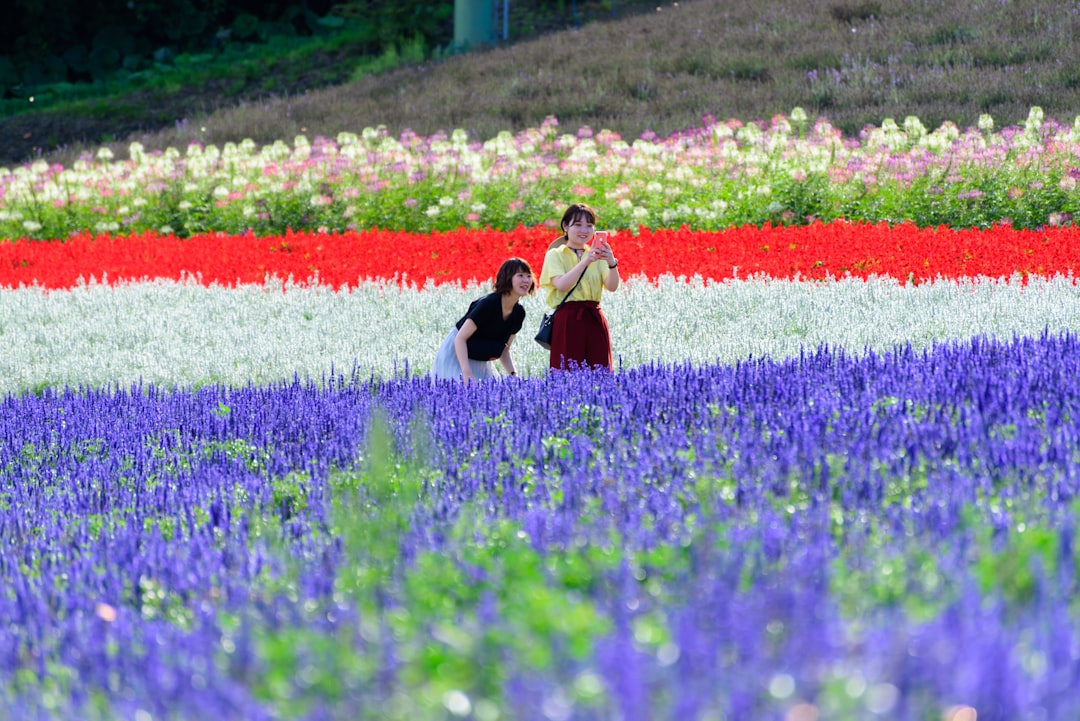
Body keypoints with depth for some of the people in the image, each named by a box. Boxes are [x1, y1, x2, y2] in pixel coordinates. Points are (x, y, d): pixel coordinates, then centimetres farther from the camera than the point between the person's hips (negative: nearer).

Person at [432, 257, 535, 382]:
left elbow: (504, 350, 6)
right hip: (455, 355, -7)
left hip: (481, 363, 7)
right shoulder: (489, 303, -25)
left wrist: (513, 374, -10)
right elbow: (460, 338, -27)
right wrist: (467, 373, -37)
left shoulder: (519, 313, -4)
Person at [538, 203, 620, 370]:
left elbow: (612, 287, -1)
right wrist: (585, 262, -24)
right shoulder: (555, 255, 4)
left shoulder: (597, 255, 13)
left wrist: (612, 263, -20)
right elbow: (561, 284, -14)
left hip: (595, 320, 3)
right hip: (568, 320, -3)